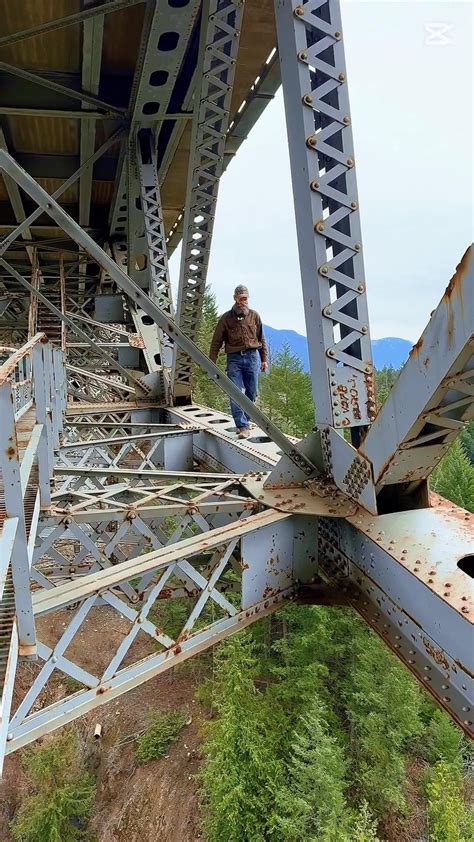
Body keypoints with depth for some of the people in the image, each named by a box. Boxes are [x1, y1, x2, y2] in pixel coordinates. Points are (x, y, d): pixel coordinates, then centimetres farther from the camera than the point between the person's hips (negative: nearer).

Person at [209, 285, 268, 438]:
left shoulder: (254, 316, 8)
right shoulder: (226, 318, 2)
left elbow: (261, 339, 15)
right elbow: (216, 343, 3)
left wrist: (264, 359, 12)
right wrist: (212, 364, -2)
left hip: (252, 357, 2)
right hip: (234, 359, -2)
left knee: (251, 393, 7)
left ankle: (244, 421, 24)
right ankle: (243, 426, -7)